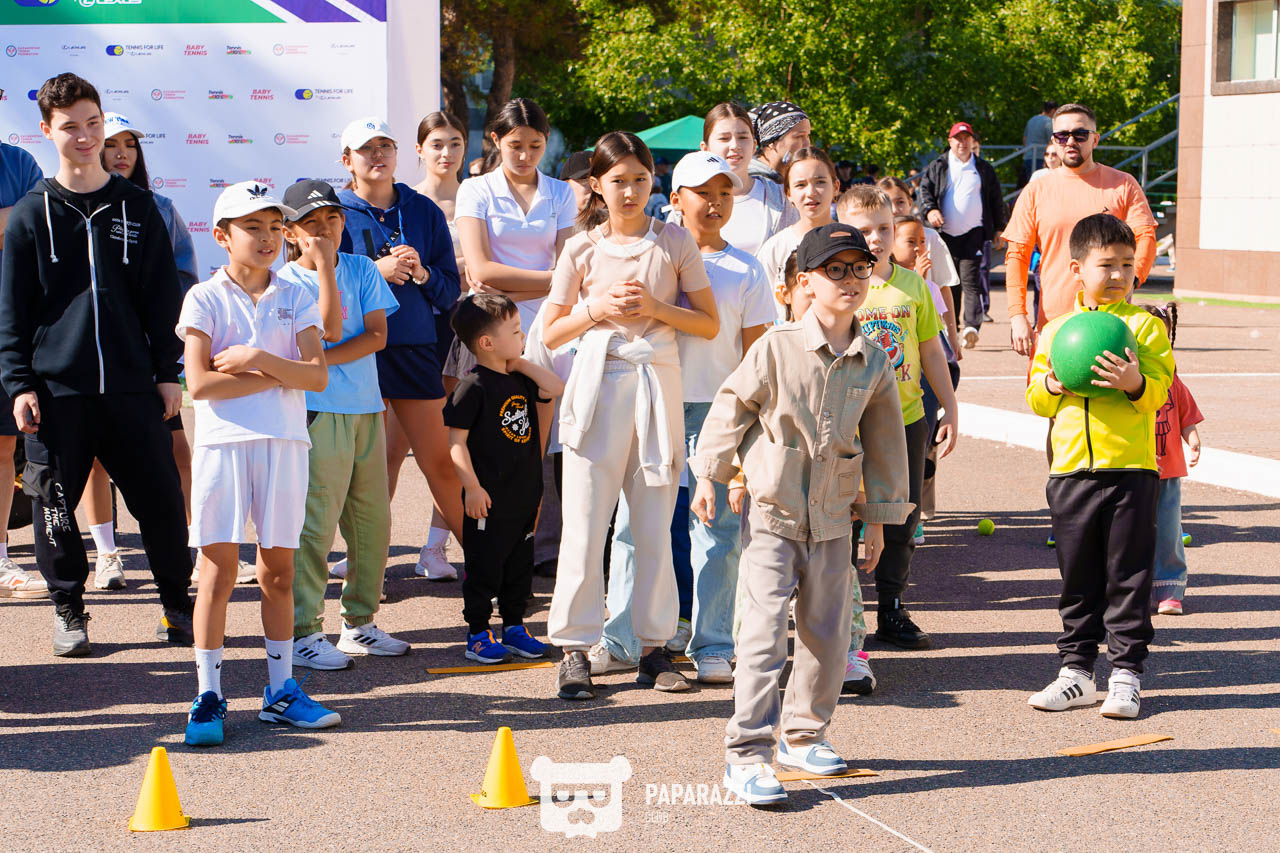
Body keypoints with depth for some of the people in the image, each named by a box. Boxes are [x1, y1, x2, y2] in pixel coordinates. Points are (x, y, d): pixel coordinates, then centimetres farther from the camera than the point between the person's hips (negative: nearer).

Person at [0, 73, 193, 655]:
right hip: (57, 390, -1)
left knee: (160, 498, 2)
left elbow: (164, 296, 10)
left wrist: (167, 371, 5)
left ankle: (177, 605, 16)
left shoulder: (137, 208, 8)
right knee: (56, 504, 3)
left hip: (131, 386, 1)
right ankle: (68, 610, 19)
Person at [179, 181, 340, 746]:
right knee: (219, 569, -3)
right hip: (222, 443, -3)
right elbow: (199, 382, -10)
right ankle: (208, 696, 2)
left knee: (279, 572, 8)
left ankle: (280, 690, 16)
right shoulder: (205, 298, 2)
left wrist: (259, 358, -13)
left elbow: (318, 375, -1)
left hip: (283, 443, 3)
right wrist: (278, 378, -8)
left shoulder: (294, 298, 10)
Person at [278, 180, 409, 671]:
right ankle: (303, 632, -3)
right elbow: (329, 328, -16)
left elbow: (378, 335, 0)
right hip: (317, 411, -5)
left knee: (372, 519, 9)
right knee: (315, 521, -8)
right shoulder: (287, 282, -3)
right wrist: (324, 265, -14)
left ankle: (360, 623, 21)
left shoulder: (363, 270, 11)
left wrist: (326, 359, -12)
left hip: (366, 409, 5)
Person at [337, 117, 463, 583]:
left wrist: (421, 273, -10)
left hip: (416, 348, 2)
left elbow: (450, 289, 10)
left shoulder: (423, 211, 10)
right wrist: (376, 272, -14)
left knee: (439, 461, 3)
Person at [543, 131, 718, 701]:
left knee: (655, 522, 4)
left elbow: (709, 325, 5)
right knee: (585, 520, -4)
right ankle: (575, 648, 3)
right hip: (598, 380, -1)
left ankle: (654, 645, 12)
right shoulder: (582, 249, 6)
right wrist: (597, 309, -7)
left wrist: (654, 306, -8)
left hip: (657, 381, 1)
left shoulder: (675, 243, 6)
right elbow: (551, 334, 9)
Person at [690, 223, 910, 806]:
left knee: (827, 636, 10)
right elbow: (731, 408, 0)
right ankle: (746, 753, -6)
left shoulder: (874, 363, 2)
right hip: (772, 516, -4)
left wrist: (878, 518, 12)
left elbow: (884, 444, 11)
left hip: (833, 522, 4)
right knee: (765, 635, -10)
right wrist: (709, 477, 0)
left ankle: (803, 733, 30)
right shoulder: (777, 348, -10)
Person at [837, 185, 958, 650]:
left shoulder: (912, 285, 6)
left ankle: (892, 612, 21)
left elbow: (931, 351, 13)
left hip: (906, 419, 4)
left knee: (901, 522, 9)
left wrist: (950, 411, 12)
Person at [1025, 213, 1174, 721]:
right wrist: (1051, 385, -9)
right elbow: (1035, 401, 13)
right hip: (1071, 470, 3)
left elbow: (1161, 388, -6)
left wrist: (1135, 382, -26)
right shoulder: (1055, 331, 10)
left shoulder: (1145, 326, 1)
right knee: (1077, 578, 10)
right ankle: (1076, 670, 20)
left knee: (1128, 578, 1)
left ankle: (1126, 674, 9)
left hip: (1131, 468, -3)